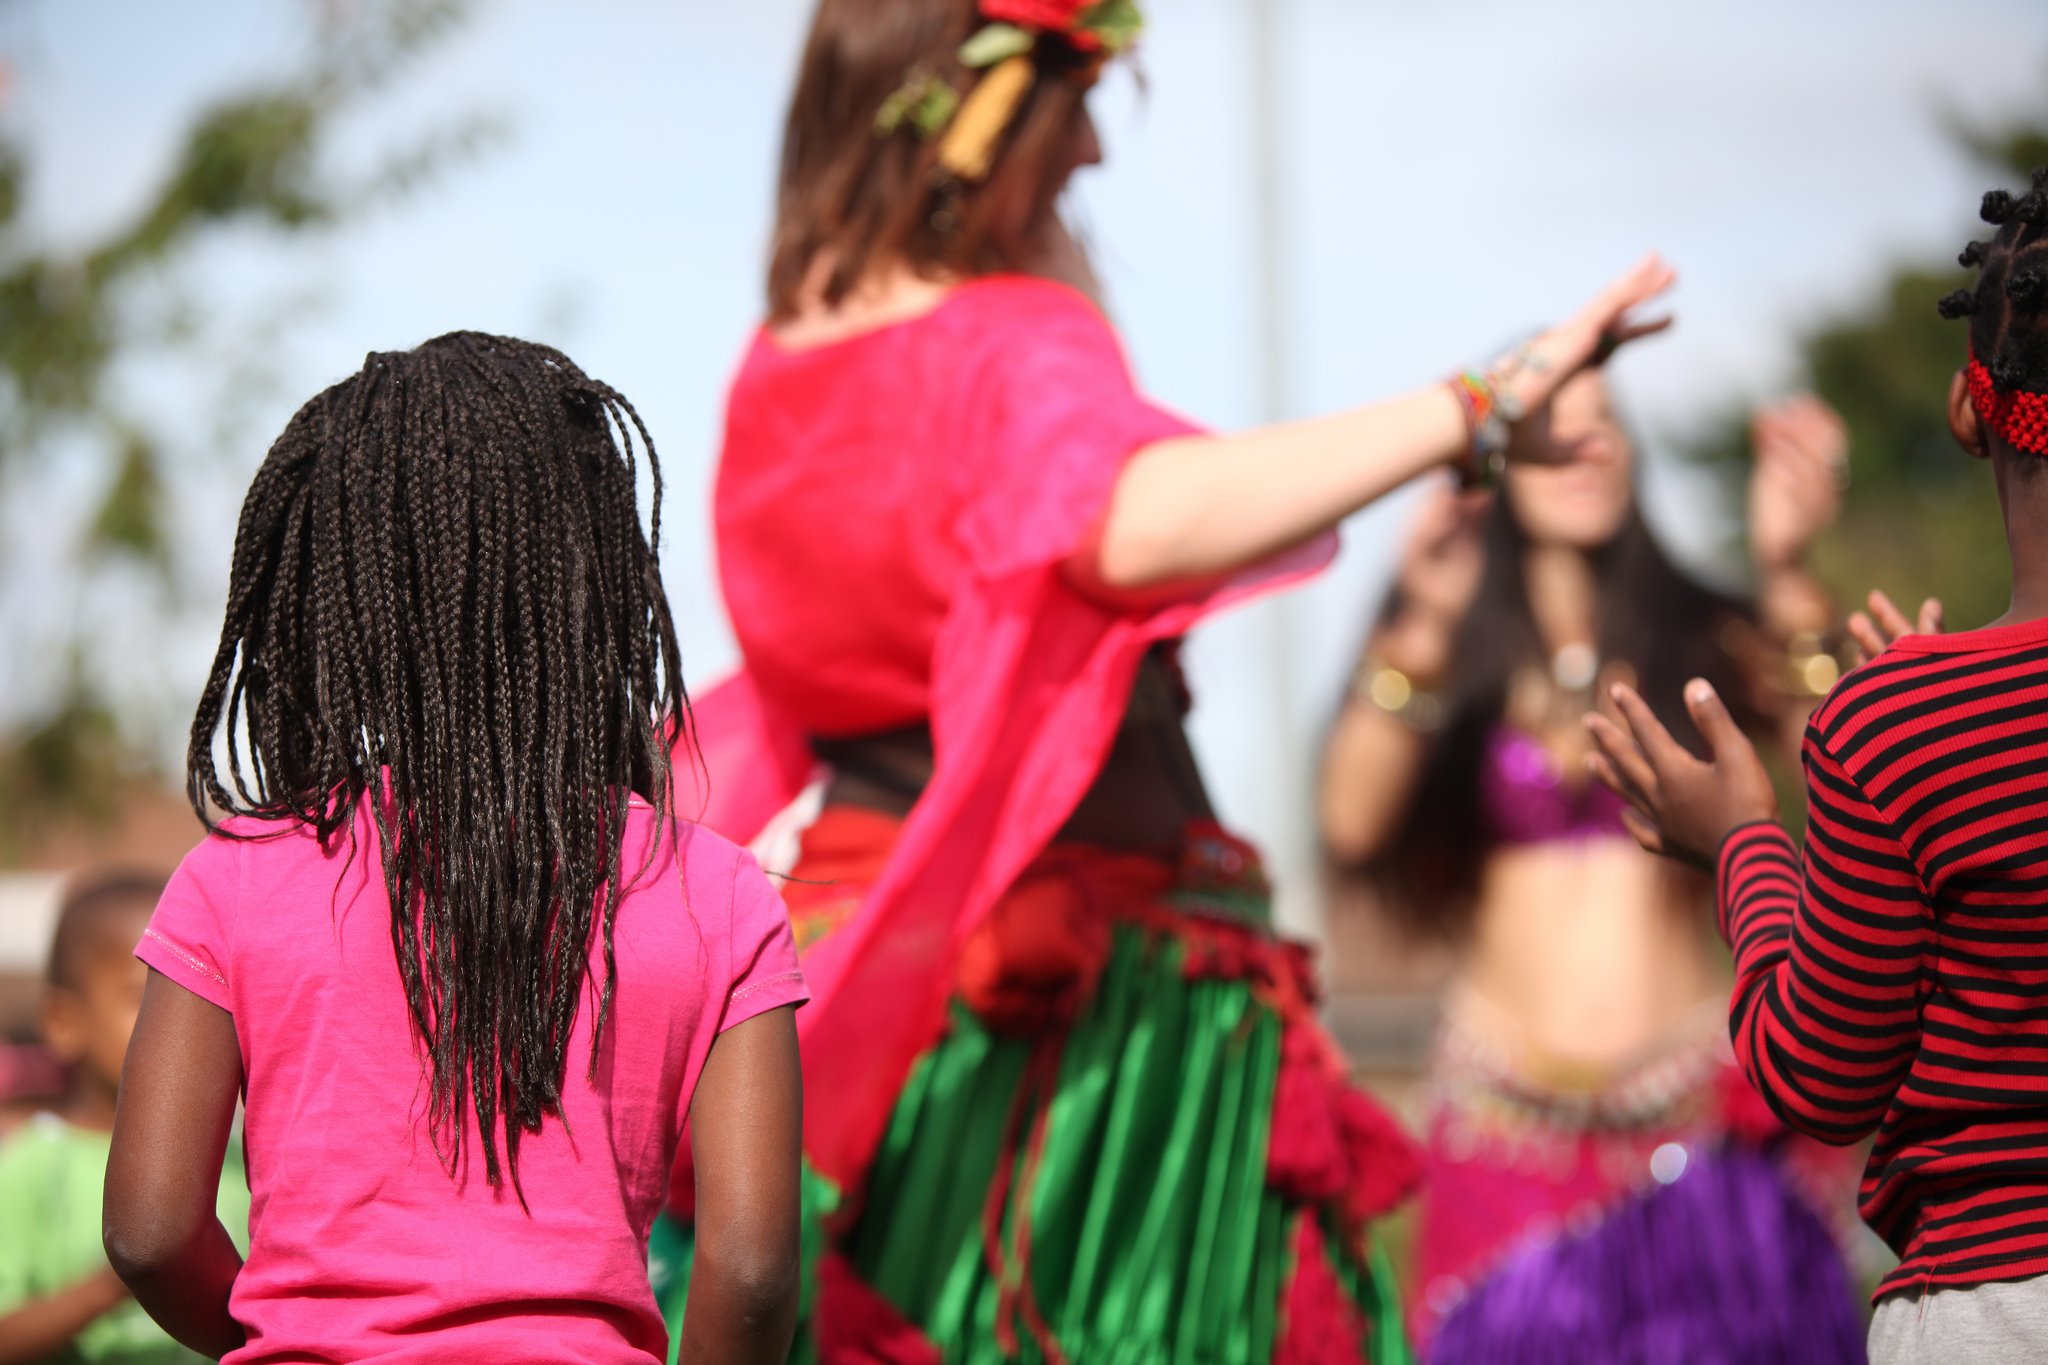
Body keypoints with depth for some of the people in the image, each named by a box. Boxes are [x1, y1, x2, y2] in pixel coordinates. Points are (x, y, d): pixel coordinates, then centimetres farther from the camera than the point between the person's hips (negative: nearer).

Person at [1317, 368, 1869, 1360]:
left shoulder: (1700, 642, 10)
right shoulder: (1447, 659, 9)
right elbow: (1351, 823, -9)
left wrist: (1786, 577, -22)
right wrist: (1424, 631, -22)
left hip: (1704, 1131, 0)